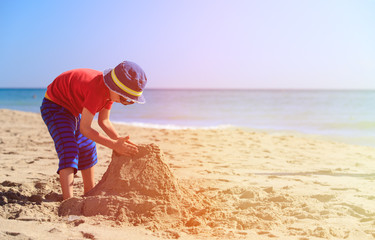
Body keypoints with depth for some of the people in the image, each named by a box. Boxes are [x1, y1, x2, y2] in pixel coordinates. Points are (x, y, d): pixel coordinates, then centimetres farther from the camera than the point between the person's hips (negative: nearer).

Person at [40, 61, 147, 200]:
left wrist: (120, 140, -18)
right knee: (69, 151, -23)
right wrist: (114, 145, -39)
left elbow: (103, 121, -3)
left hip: (74, 108, 10)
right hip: (55, 106, -9)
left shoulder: (111, 89, -10)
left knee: (88, 148, 13)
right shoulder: (97, 90, -38)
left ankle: (89, 194, 26)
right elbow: (84, 128, -35)